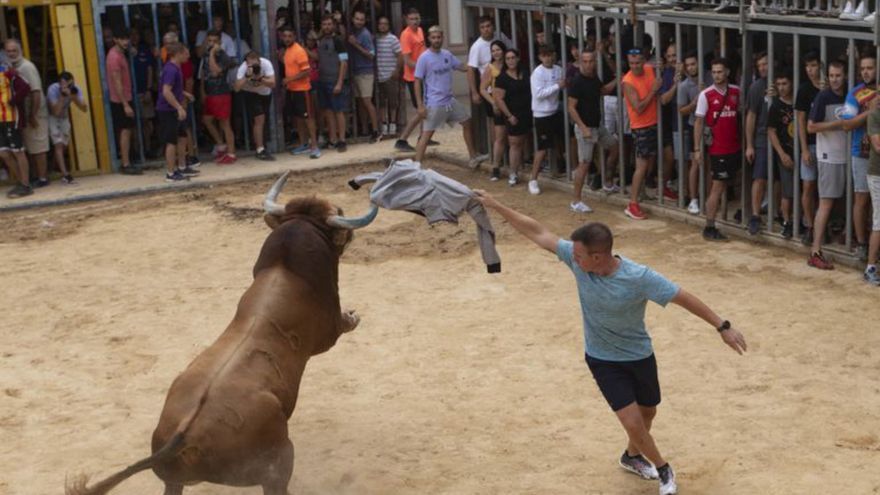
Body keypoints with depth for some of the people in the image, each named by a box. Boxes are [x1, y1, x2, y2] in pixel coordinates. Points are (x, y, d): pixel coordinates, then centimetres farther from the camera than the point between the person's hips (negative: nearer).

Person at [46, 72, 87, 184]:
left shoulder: (76, 89, -21)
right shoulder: (53, 89, -32)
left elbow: (85, 109, -28)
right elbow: (56, 111, -40)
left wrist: (74, 97, -42)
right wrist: (62, 96, -48)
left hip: (64, 116, 5)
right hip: (51, 116, -5)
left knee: (65, 144, 13)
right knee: (58, 144, -16)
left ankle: (57, 165, 39)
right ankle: (65, 174, -20)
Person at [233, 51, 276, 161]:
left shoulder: (266, 64, -28)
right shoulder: (243, 68, -31)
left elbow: (272, 83, -33)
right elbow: (236, 88, -41)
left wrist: (260, 79, -47)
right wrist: (247, 76, -51)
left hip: (266, 93, 3)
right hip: (251, 93, -3)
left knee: (263, 121, 14)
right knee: (260, 119, -17)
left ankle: (261, 146, 31)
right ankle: (260, 150, -12)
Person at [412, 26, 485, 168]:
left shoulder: (447, 54, 6)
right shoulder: (424, 58, -11)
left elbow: (462, 67, 17)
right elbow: (418, 82, -11)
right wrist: (420, 105, -16)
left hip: (450, 100, 7)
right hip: (434, 104, -7)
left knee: (467, 122, 16)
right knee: (426, 134, -8)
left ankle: (473, 157, 30)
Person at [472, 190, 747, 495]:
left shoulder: (639, 278, -31)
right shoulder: (578, 260, -23)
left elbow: (683, 298, -24)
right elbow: (537, 233, -16)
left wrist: (722, 327, -24)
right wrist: (495, 206, -15)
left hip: (639, 356, 0)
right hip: (602, 360, 1)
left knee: (647, 413, 20)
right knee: (632, 422, -8)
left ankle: (632, 456, 52)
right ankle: (663, 470, 18)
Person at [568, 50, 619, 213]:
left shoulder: (594, 78, 4)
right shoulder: (577, 81, -19)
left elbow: (603, 90, 25)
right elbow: (571, 108, -20)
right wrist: (583, 128, -25)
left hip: (598, 125, 9)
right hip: (585, 127, -9)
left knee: (614, 146, 20)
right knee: (584, 164, -7)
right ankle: (576, 201, 1)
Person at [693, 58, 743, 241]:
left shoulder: (736, 92, 5)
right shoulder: (706, 95, -6)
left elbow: (741, 114, 14)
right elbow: (699, 122, -4)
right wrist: (697, 149, -8)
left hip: (735, 147, 5)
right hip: (717, 149, -4)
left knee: (726, 185, 10)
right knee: (717, 187, -4)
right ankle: (709, 228, 1)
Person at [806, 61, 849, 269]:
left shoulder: (849, 96, 8)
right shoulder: (823, 97, -9)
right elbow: (811, 127, -11)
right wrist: (838, 123, -15)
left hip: (845, 156, 6)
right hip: (828, 156, -6)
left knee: (838, 201, 10)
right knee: (826, 203, -7)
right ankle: (815, 252, -6)